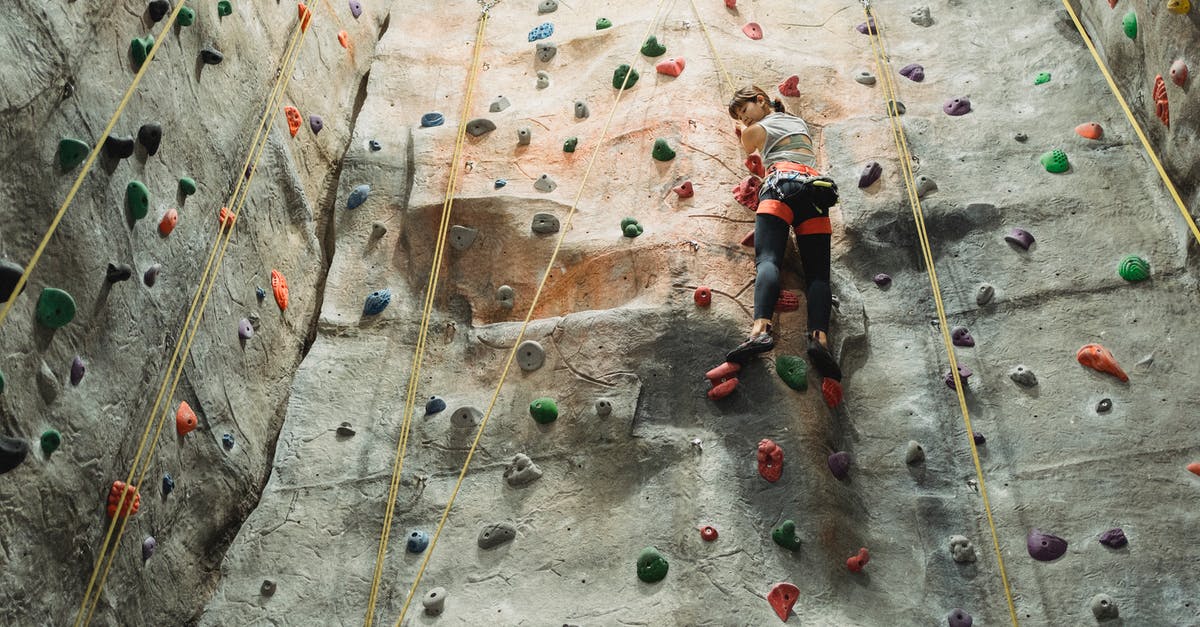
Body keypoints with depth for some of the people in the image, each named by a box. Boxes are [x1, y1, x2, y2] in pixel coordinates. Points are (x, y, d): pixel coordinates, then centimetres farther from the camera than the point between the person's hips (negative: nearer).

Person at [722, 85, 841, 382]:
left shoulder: (755, 131, 16)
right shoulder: (800, 121, 33)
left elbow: (750, 153, 38)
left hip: (780, 184, -5)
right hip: (816, 187, 5)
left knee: (768, 259, -22)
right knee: (817, 272, -7)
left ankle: (761, 328, -47)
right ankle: (819, 337, -32)